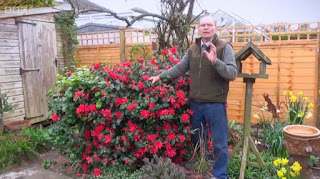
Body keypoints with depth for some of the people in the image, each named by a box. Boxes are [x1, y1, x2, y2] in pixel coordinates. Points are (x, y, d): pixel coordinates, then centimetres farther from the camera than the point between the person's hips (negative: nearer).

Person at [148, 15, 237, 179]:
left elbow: (233, 73, -16)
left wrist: (215, 61, -29)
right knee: (197, 139, 20)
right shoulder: (192, 49, 8)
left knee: (219, 143, 6)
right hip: (195, 103, 5)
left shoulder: (224, 47, -7)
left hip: (215, 104, -5)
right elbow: (180, 68, 15)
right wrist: (160, 76, 10)